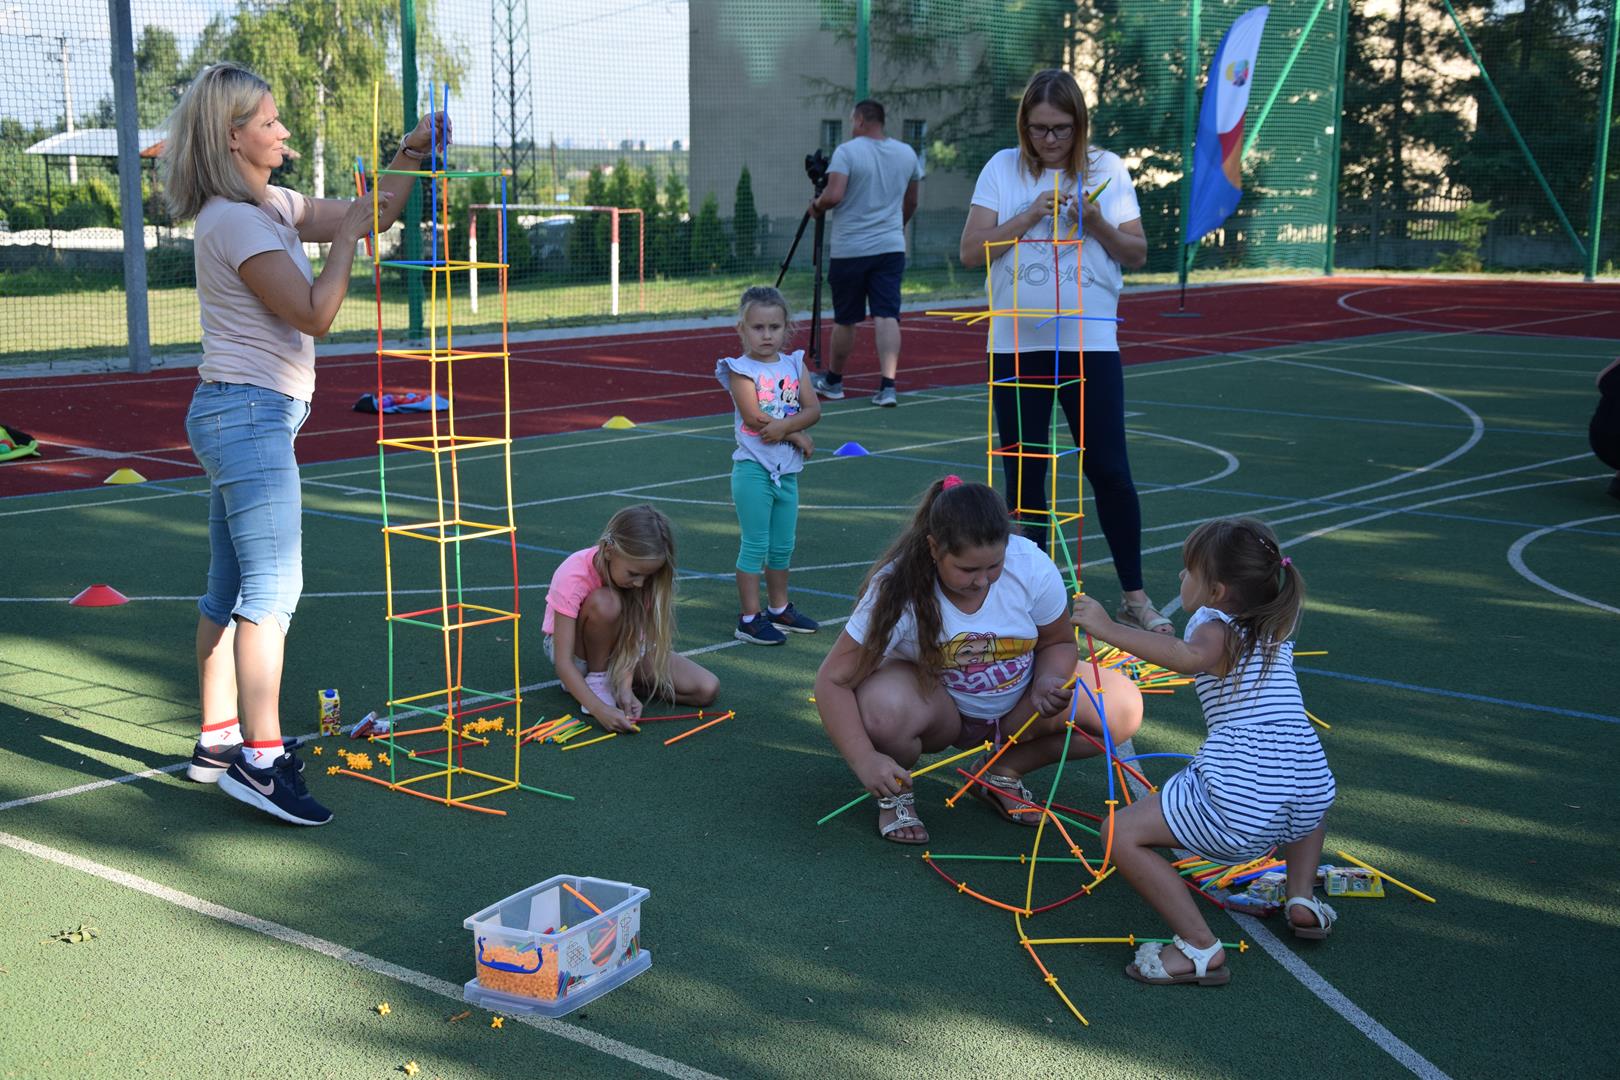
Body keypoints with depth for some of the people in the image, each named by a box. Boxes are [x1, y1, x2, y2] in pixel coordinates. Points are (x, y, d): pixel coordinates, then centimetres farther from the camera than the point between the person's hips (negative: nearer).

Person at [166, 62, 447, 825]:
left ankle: (219, 743, 21)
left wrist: (408, 159, 10)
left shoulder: (268, 207, 15)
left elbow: (367, 219, 22)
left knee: (232, 589, 13)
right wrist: (349, 232, -10)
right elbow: (315, 312, -18)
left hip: (241, 418, 10)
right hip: (250, 414, -10)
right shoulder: (233, 220, -14)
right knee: (273, 585, -13)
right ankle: (259, 759, -13)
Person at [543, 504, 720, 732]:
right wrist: (599, 709, -45)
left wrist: (625, 685, -34)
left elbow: (633, 636, -18)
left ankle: (613, 679, -3)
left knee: (707, 690, -15)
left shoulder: (640, 571, -19)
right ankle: (595, 679, -16)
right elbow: (563, 661, -34)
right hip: (574, 647, -4)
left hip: (618, 646, 5)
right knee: (605, 603, -39)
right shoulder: (573, 577, -32)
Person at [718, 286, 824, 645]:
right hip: (753, 467, -6)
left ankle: (779, 609, 29)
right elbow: (753, 417, -18)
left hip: (787, 470, 6)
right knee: (755, 545, -2)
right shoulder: (741, 369, -8)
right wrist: (798, 436, -12)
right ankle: (749, 619, 4)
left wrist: (784, 425, -20)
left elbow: (813, 409, -2)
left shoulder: (794, 365, 8)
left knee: (783, 545, 15)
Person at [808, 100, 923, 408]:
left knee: (845, 319, 9)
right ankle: (887, 386, -16)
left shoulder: (847, 151, -8)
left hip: (849, 249, -3)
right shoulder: (907, 153, 9)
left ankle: (832, 381, 26)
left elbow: (833, 195, -20)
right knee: (887, 316, -4)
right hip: (891, 247, 3)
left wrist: (816, 206, 0)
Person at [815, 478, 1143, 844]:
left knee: (1124, 707, -17)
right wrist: (865, 759, -37)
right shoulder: (896, 591, -27)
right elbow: (833, 680, -25)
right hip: (937, 704, -3)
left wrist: (1048, 680, -24)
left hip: (1017, 707, 4)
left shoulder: (1033, 567, -20)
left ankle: (1003, 771, 3)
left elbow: (1059, 643, -1)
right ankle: (895, 791, -3)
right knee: (883, 707, -39)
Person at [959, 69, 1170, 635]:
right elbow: (971, 251, -5)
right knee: (1024, 473, 6)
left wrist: (1097, 224, -13)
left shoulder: (1106, 168, 3)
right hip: (1016, 341, 1)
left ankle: (1134, 595, 12)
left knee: (1109, 470, -1)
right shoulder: (1003, 169, 2)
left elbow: (1137, 254, 5)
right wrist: (1032, 215, -15)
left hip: (1090, 340, 0)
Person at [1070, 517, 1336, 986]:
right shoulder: (1276, 627, 20)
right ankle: (1303, 899, 28)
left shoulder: (1212, 625, 0)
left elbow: (1193, 657, -25)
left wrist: (1109, 629, -24)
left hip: (1240, 805, -8)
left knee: (1123, 834, -1)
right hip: (1311, 796, 8)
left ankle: (1200, 948, -7)